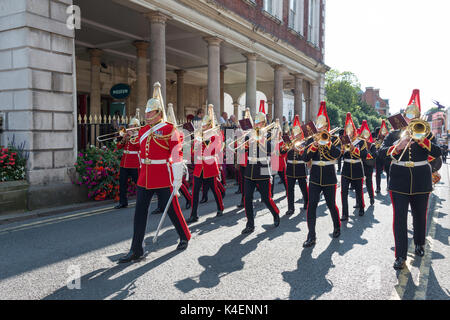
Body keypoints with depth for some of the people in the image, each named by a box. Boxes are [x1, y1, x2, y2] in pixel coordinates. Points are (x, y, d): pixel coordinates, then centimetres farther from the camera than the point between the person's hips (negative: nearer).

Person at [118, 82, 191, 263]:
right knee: (140, 213, 4)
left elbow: (177, 156, -11)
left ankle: (185, 238, 31)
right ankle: (136, 251, 11)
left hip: (163, 179, -6)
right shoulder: (143, 131, 11)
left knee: (172, 210, 7)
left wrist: (177, 180, -14)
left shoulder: (169, 130, -8)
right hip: (144, 179, 6)